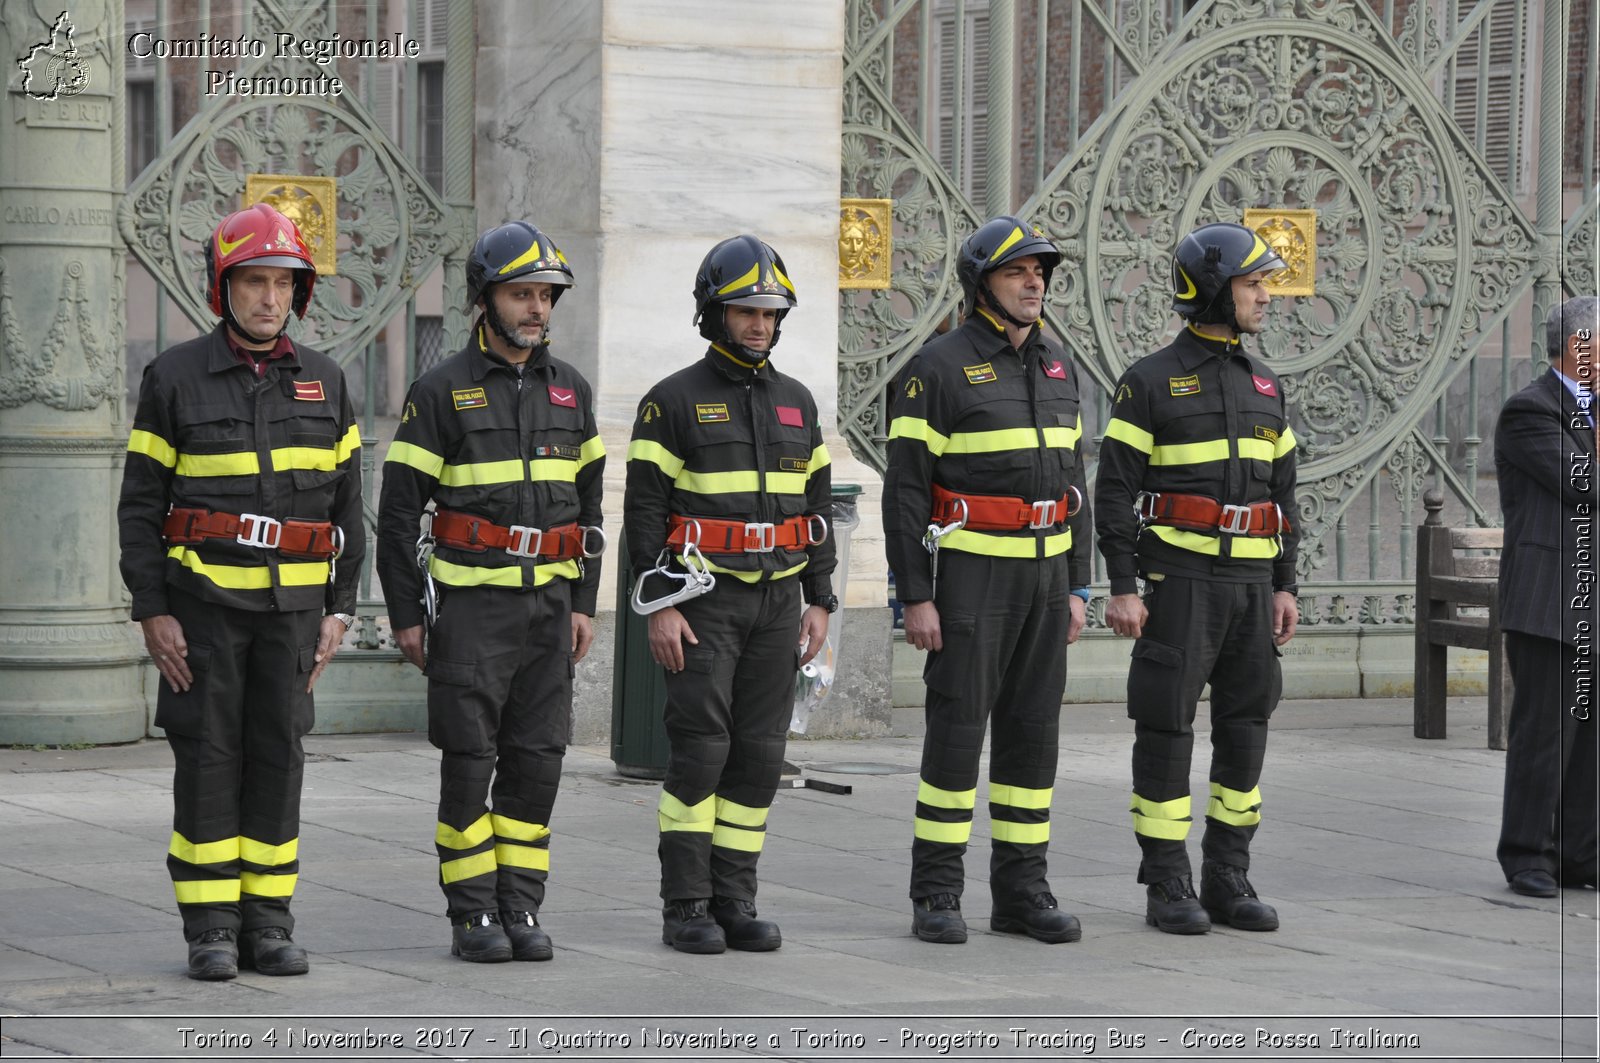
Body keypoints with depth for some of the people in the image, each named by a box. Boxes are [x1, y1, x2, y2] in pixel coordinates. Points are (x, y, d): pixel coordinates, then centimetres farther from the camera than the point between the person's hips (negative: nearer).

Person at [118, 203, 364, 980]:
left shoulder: (324, 382, 6)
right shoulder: (174, 378, -4)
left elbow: (345, 502, 10)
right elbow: (140, 503, -3)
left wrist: (339, 609, 3)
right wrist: (151, 613, -9)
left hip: (290, 601, 3)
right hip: (202, 598, -3)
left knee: (276, 757, 4)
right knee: (207, 758, -2)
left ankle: (267, 924, 11)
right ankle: (210, 930, 4)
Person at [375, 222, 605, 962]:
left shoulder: (570, 389, 9)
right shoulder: (442, 392, -5)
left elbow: (586, 503, 14)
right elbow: (399, 506, -4)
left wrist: (585, 603, 7)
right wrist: (405, 614, -7)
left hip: (548, 604, 4)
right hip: (470, 603, -4)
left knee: (536, 762, 4)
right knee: (469, 763, -4)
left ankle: (520, 910, 11)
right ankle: (472, 916, 3)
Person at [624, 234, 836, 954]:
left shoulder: (796, 403, 11)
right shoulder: (673, 401, -4)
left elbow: (817, 507, 15)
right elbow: (644, 509, -8)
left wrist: (819, 601, 8)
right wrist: (659, 607, -14)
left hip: (776, 599, 5)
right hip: (702, 600, -5)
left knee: (758, 756, 4)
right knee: (698, 752, -7)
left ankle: (734, 903, 10)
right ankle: (685, 909, -1)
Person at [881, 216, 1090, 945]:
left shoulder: (1056, 367, 10)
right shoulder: (939, 368, -10)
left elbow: (1067, 482, 14)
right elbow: (906, 488, -11)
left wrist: (1077, 588, 10)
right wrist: (915, 598, -15)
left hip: (1042, 572, 6)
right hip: (968, 571, -6)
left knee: (1032, 730, 5)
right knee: (957, 729, -5)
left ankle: (1021, 892, 11)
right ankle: (937, 897, 2)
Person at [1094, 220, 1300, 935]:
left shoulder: (1264, 387, 13)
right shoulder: (1149, 383, -6)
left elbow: (1280, 492, 16)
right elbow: (1115, 488, -8)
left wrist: (1285, 586, 10)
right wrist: (1122, 589, -14)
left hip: (1248, 580, 6)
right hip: (1177, 575, -6)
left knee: (1245, 726, 5)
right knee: (1168, 727, -4)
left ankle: (1227, 882, 13)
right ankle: (1167, 889, 2)